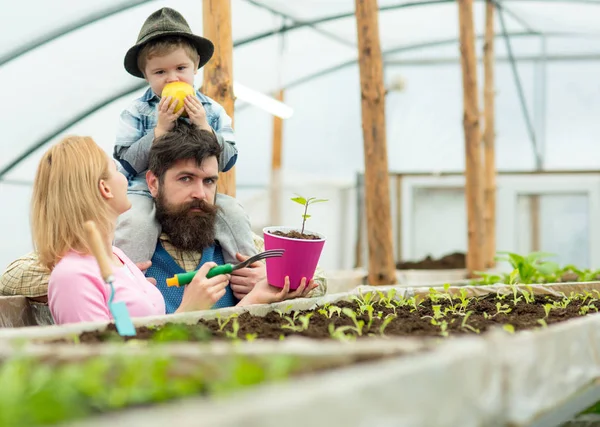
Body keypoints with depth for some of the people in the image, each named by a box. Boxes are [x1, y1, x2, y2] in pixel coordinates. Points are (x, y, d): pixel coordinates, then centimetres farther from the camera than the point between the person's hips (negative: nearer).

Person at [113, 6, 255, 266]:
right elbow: (127, 163, -8)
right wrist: (160, 129, -16)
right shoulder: (137, 113, 2)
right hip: (147, 193, -2)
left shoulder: (212, 111, 8)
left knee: (233, 212, -20)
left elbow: (227, 162, 1)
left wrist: (203, 127, -13)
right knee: (135, 220, -32)